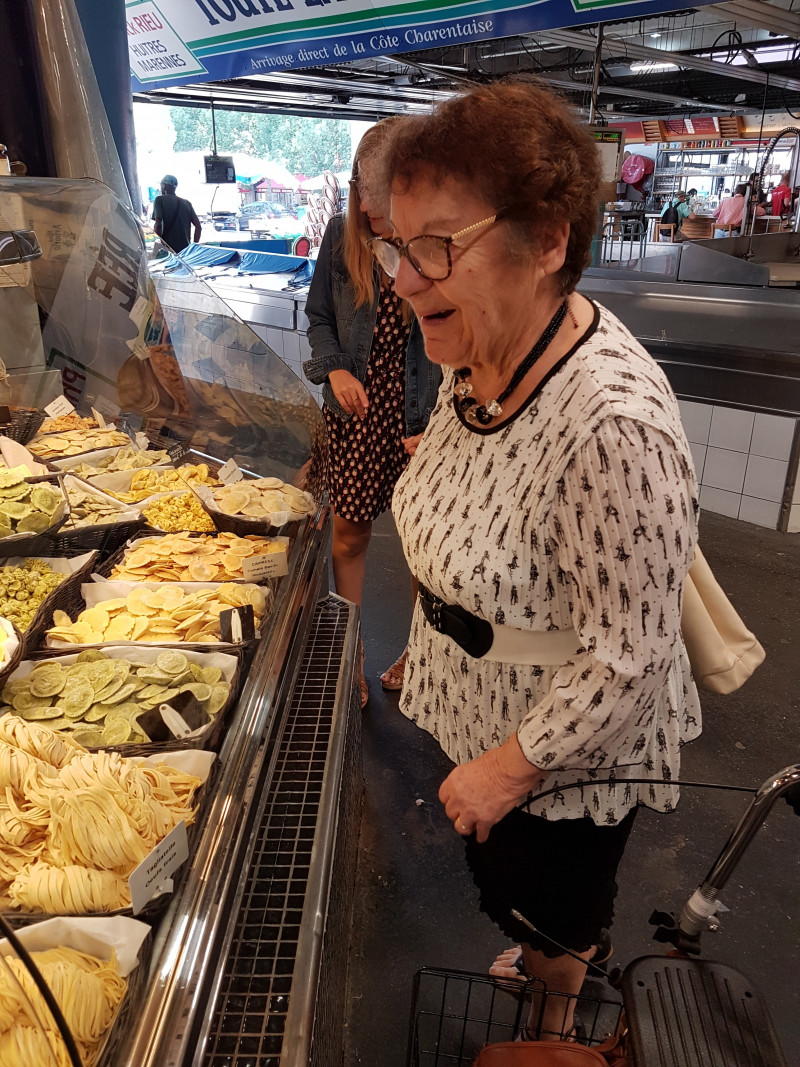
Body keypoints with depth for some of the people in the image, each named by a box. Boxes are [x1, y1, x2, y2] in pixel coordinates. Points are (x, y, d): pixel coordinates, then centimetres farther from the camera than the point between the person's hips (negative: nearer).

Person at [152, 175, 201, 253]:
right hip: (186, 248, 5)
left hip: (168, 248, -4)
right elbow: (198, 226, 10)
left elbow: (158, 225, -12)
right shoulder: (186, 203, 16)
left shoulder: (160, 200, 1)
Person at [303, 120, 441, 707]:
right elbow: (319, 316, 11)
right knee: (349, 533, 11)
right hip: (356, 415, 3)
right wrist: (334, 369, -8)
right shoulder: (342, 234, -2)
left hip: (425, 422, -2)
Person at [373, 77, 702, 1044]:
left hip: (562, 759, -7)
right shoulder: (476, 355, -10)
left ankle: (557, 1011, 59)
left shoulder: (615, 427, -37)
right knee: (499, 884, 33)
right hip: (480, 724, 7)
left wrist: (508, 768, -17)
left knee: (551, 913, 25)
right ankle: (534, 959, 65)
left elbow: (626, 662, -29)